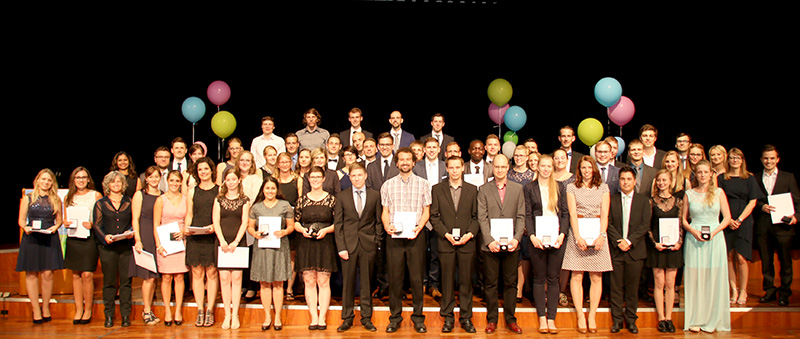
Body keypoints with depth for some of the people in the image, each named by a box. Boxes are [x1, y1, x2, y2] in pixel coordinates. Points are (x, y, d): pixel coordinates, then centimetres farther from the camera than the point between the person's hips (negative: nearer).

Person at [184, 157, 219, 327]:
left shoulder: (219, 190, 6)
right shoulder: (192, 191, 14)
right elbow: (189, 214, 14)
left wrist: (215, 226, -13)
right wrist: (186, 228, -4)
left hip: (212, 235, -2)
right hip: (195, 236, 2)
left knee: (212, 273, -2)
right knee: (197, 273, 1)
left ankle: (210, 311, 5)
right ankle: (200, 310, 8)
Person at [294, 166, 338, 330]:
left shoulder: (331, 199, 3)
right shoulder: (302, 199, 8)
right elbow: (295, 222, 11)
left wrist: (326, 230, -13)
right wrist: (302, 229, -8)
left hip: (325, 244, -2)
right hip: (306, 244, 2)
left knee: (323, 281, -2)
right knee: (309, 281, 1)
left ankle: (322, 318, 5)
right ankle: (314, 317, 8)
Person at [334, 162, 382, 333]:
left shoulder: (375, 195, 6)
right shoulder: (341, 196, 5)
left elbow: (378, 221, 7)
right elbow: (338, 223, 3)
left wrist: (377, 242, -1)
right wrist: (341, 247, -5)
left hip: (368, 245, 0)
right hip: (348, 244, 0)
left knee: (366, 282, 7)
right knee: (348, 282, 4)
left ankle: (366, 318, 17)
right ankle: (347, 318, 15)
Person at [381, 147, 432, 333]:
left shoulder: (423, 184, 8)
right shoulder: (388, 185, 12)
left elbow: (426, 210, 6)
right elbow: (385, 211, 11)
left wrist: (419, 227, -11)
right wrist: (387, 225, -9)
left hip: (415, 236, -1)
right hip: (394, 236, 1)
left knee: (416, 278, 0)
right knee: (395, 277, 2)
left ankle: (418, 317, 11)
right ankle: (395, 316, 12)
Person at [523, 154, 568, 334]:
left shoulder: (560, 188, 10)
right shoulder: (529, 188, 5)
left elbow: (565, 213, 6)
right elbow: (527, 215, 0)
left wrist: (562, 234, -8)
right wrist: (532, 236, -12)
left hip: (556, 238, 1)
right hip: (537, 238, -1)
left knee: (553, 278, 4)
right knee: (539, 278, 4)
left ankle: (551, 318, 8)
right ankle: (542, 318, 10)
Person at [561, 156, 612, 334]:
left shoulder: (603, 187, 10)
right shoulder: (572, 187, 6)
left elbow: (604, 214, 4)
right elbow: (572, 213, -1)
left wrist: (602, 235, -10)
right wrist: (578, 237, -12)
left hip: (597, 234, 1)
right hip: (578, 233, -1)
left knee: (596, 277, 1)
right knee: (577, 276, -2)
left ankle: (592, 316, 8)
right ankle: (580, 316, 4)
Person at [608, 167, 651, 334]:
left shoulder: (644, 200, 6)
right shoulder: (611, 199, 6)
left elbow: (645, 224, -2)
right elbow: (608, 223, 1)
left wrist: (629, 241, -11)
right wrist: (618, 241, -11)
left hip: (635, 250, 0)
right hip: (616, 249, 0)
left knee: (632, 287, 4)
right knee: (616, 287, 2)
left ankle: (631, 320, 15)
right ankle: (617, 319, 11)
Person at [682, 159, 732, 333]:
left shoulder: (718, 192, 5)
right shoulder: (689, 194, 7)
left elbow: (727, 217, 3)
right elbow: (683, 219, 9)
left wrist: (714, 232, -12)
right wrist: (693, 231, -9)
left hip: (715, 239, 0)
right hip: (694, 239, 0)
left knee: (714, 278, 1)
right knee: (694, 279, 0)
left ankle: (712, 320, 10)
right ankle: (695, 320, 6)